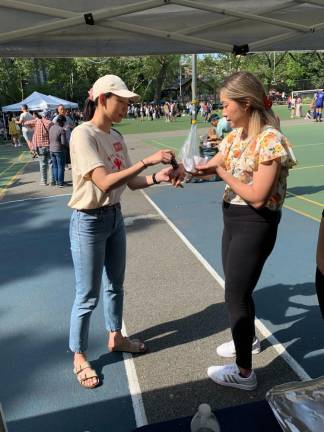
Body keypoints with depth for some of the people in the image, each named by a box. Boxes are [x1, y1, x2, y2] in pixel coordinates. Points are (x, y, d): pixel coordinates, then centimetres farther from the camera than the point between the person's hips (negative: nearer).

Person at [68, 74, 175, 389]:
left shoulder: (115, 137, 5)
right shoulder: (82, 135, -19)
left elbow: (130, 182, 5)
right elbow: (105, 183, -29)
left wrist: (156, 178, -13)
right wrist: (146, 161, -30)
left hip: (114, 217, 8)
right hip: (89, 222, -8)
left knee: (114, 285, 21)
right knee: (87, 296, 5)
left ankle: (115, 337, 42)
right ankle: (79, 357, 26)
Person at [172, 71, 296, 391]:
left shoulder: (270, 140, -21)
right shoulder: (237, 135, 6)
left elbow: (257, 197, -25)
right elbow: (214, 165, 11)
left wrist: (222, 172, -16)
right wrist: (187, 169, -9)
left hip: (254, 226, -9)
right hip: (233, 220, 9)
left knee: (235, 295, 0)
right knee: (236, 288, 22)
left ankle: (244, 373, 18)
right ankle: (248, 338, 47)